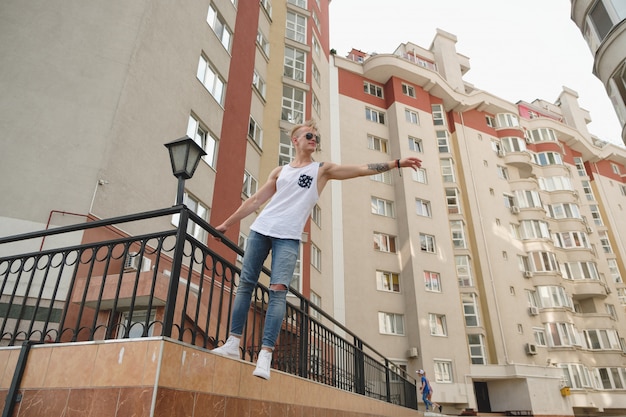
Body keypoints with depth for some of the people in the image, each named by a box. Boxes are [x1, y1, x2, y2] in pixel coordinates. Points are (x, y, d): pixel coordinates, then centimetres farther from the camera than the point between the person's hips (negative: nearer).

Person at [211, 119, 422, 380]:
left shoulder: (322, 169, 10)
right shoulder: (280, 171, 17)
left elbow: (363, 170, 3)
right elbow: (255, 200, 20)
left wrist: (397, 163, -4)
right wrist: (227, 224, 20)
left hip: (289, 238, -3)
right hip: (261, 230, 4)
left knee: (278, 290, -15)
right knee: (246, 283, 2)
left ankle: (265, 354, -14)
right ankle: (233, 343, 11)